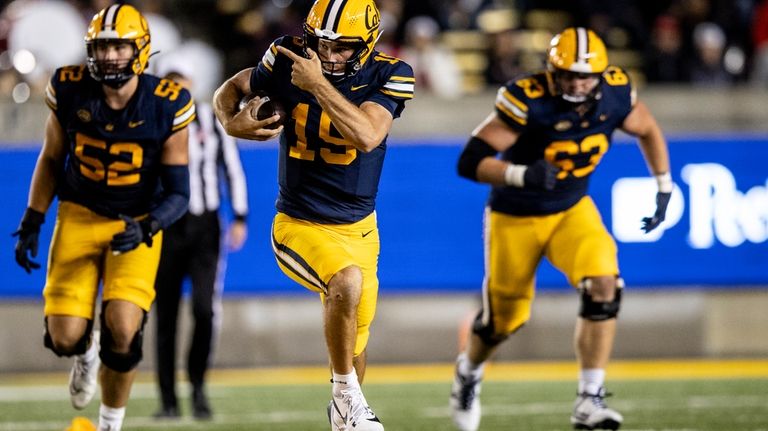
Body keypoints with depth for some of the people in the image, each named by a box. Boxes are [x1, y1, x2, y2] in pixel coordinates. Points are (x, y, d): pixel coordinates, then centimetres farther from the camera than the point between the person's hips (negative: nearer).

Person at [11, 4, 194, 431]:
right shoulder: (70, 92, -11)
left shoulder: (166, 106, -16)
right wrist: (31, 224, 4)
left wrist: (145, 229, -28)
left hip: (137, 224, -1)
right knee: (64, 338, -10)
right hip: (80, 216, 1)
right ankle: (86, 351, 31)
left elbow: (177, 192, -10)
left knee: (122, 329, -20)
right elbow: (50, 161, 7)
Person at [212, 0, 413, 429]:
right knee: (347, 282, -33)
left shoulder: (389, 77, -13)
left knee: (355, 343, 14)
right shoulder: (289, 62, -12)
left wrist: (318, 84, -31)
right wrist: (232, 121, -17)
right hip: (301, 225, -3)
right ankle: (347, 394, -14)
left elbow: (367, 136, -30)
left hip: (359, 228, 3)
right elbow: (230, 90, 5)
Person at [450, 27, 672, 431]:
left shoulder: (615, 93, -15)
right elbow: (470, 162, -31)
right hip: (515, 216, -3)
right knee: (503, 319, 12)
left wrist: (664, 189, 4)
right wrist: (523, 175, -46)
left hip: (572, 209, 3)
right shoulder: (526, 100, -29)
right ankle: (469, 371, 47)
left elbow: (647, 130, 8)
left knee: (603, 285, -23)